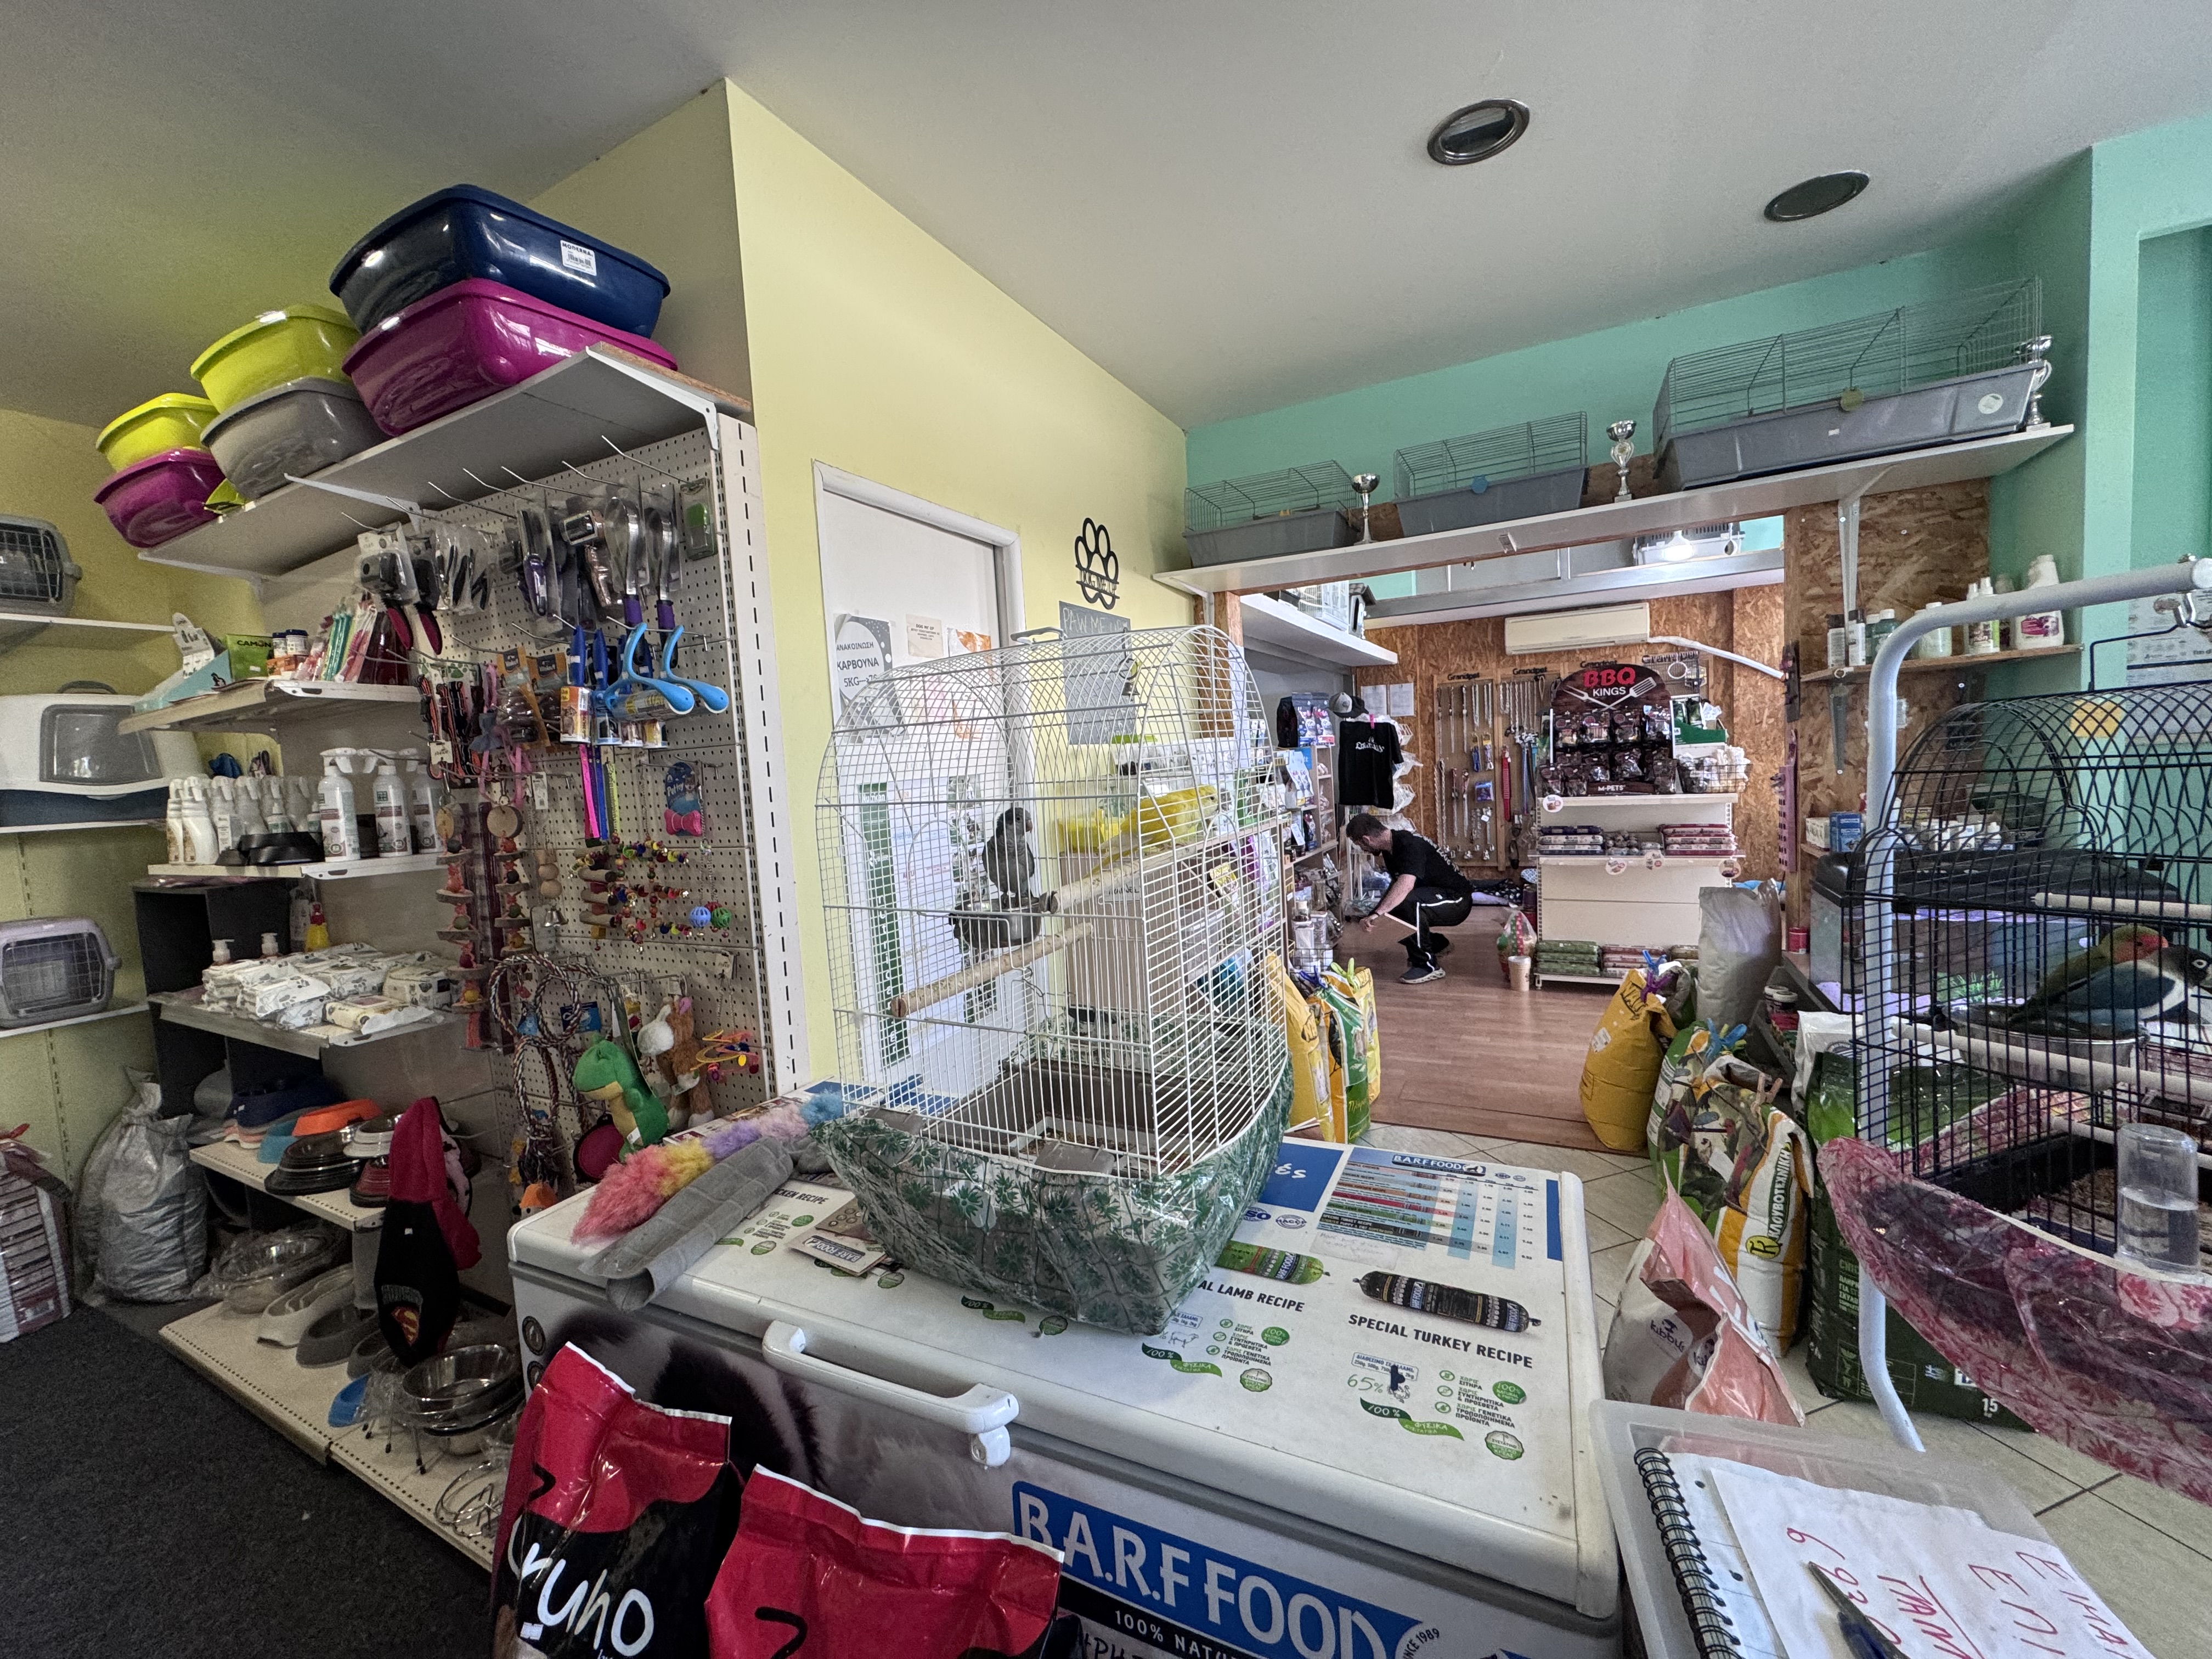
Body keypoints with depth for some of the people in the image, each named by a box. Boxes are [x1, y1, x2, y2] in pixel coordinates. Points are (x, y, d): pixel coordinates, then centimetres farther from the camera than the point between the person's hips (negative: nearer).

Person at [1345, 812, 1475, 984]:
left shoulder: (1410, 845, -26)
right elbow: (1397, 883, 18)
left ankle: (1428, 966, -20)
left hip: (1456, 900, -10)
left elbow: (1406, 885, -43)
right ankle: (1438, 944, 21)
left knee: (1408, 902, -36)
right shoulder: (1390, 849, 3)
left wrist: (1376, 915, -49)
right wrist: (1375, 915, 17)